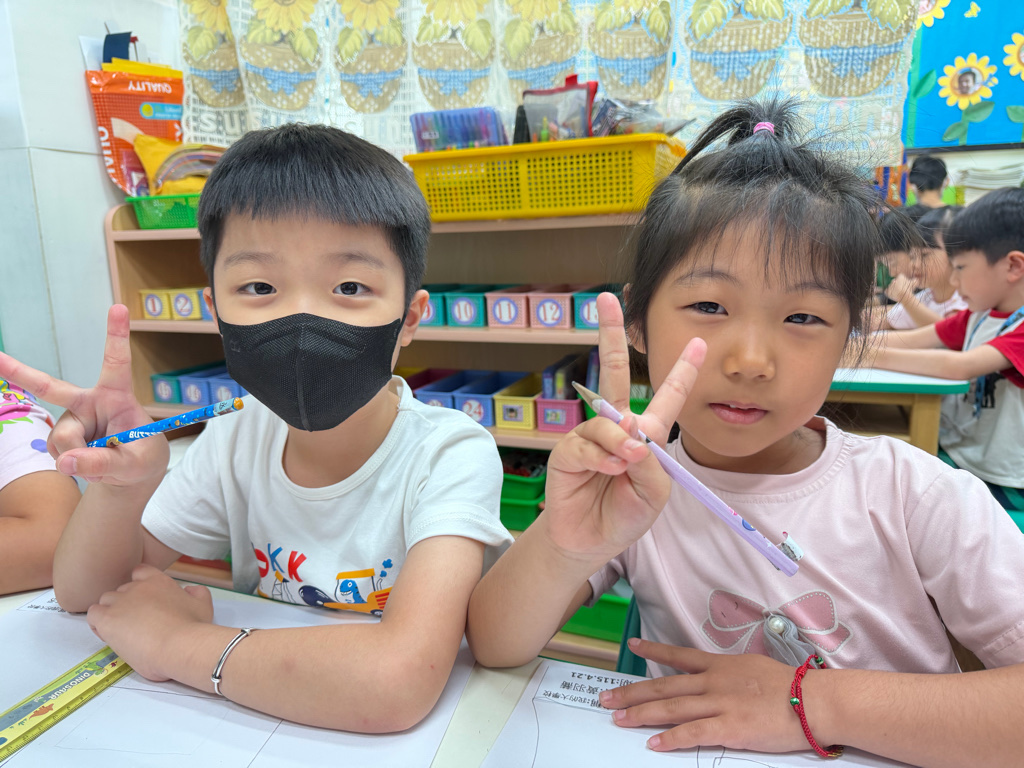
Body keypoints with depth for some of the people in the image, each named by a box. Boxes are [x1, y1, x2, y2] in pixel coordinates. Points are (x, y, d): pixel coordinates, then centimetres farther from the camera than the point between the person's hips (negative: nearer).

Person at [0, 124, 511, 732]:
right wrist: (119, 487, -20)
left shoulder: (449, 456, -23)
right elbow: (87, 595, 1)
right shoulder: (235, 443, -6)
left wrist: (177, 642, -22)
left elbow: (397, 683, -36)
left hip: (421, 733, -3)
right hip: (253, 732, 4)